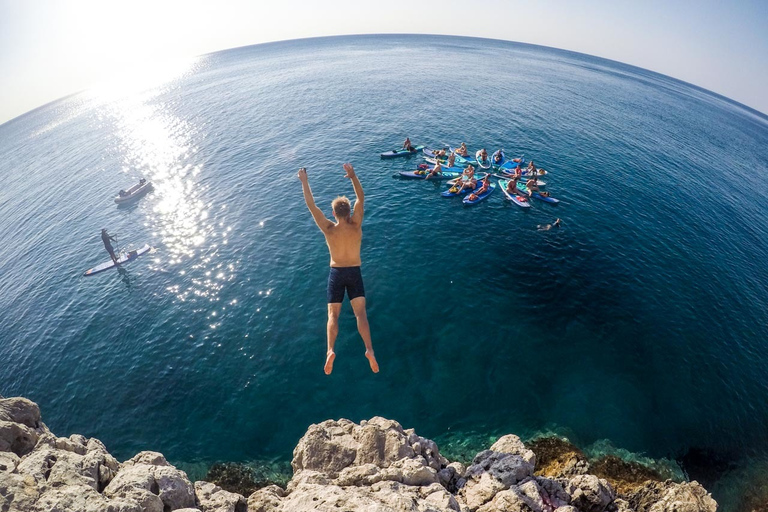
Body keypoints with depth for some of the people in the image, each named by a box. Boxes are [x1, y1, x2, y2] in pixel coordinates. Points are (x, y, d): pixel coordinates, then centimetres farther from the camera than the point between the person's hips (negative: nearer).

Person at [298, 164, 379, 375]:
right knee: (360, 313, -4)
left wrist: (304, 181, -3)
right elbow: (361, 198, -6)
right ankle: (369, 350, -18)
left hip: (336, 273, 0)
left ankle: (330, 350, -15)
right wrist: (353, 176, -13)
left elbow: (311, 205, -9)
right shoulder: (356, 226, -11)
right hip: (355, 273, 1)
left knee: (333, 315, 2)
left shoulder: (329, 229, -12)